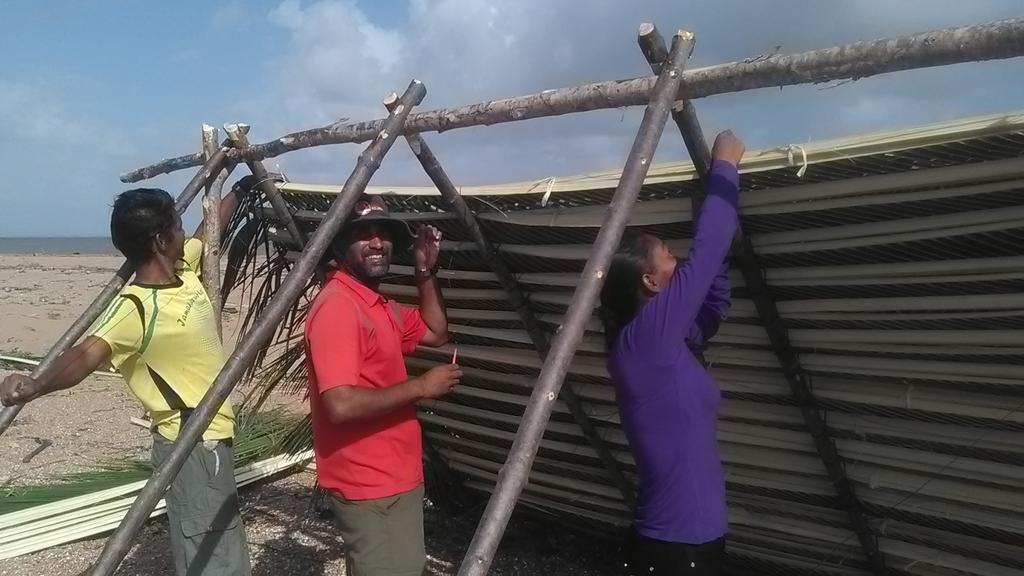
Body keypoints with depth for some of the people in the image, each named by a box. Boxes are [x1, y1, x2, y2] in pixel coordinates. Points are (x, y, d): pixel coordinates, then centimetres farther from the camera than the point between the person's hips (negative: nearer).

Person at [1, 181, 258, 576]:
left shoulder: (184, 270, 1)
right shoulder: (136, 308, -24)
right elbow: (87, 353, -40)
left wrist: (240, 190, 31)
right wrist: (36, 385, -59)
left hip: (211, 438, 9)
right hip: (193, 447, -9)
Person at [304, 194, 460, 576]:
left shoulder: (380, 304, 10)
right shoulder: (336, 305, -21)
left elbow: (436, 333, 22)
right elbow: (341, 404, -29)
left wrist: (426, 273, 9)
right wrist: (420, 387, -20)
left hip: (395, 476, 10)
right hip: (369, 484, -10)